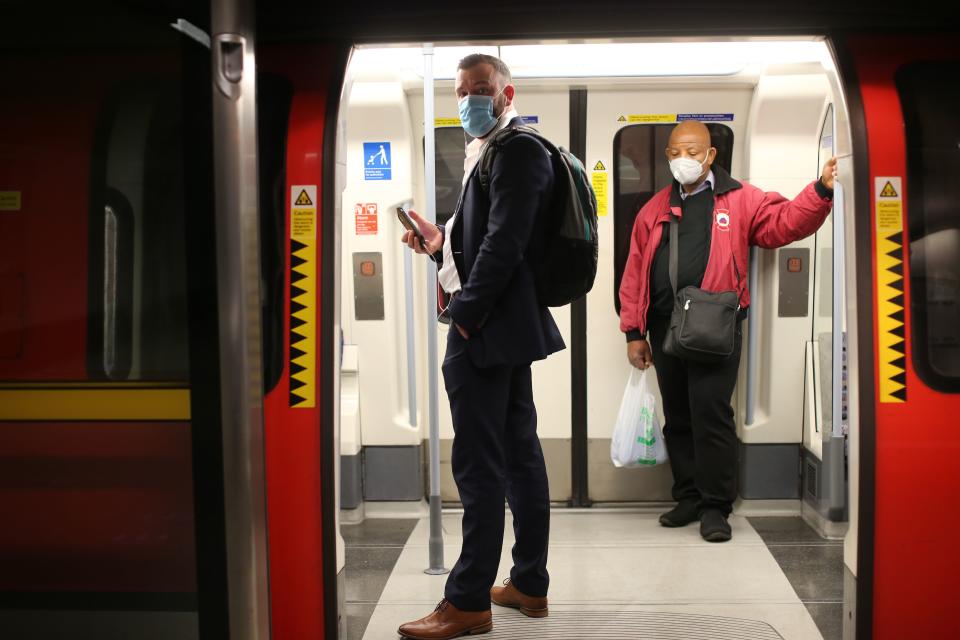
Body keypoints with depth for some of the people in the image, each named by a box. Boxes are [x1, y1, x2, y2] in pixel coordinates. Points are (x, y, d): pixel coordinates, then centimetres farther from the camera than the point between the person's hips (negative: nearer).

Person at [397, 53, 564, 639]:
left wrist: (465, 314, -17)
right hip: (508, 327, 11)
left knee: (479, 467, -5)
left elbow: (504, 243, -21)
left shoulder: (518, 149, -12)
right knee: (520, 455, 14)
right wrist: (440, 241, 8)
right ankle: (530, 585, 24)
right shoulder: (495, 152, 19)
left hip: (488, 329, -11)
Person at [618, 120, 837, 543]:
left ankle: (715, 505, 5)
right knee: (677, 417, 12)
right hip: (664, 329, 4)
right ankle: (689, 497, 25)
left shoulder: (739, 200, 6)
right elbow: (634, 274, 12)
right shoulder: (654, 210, 15)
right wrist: (633, 332, 6)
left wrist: (821, 190, -22)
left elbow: (784, 222, -6)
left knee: (710, 413, -6)